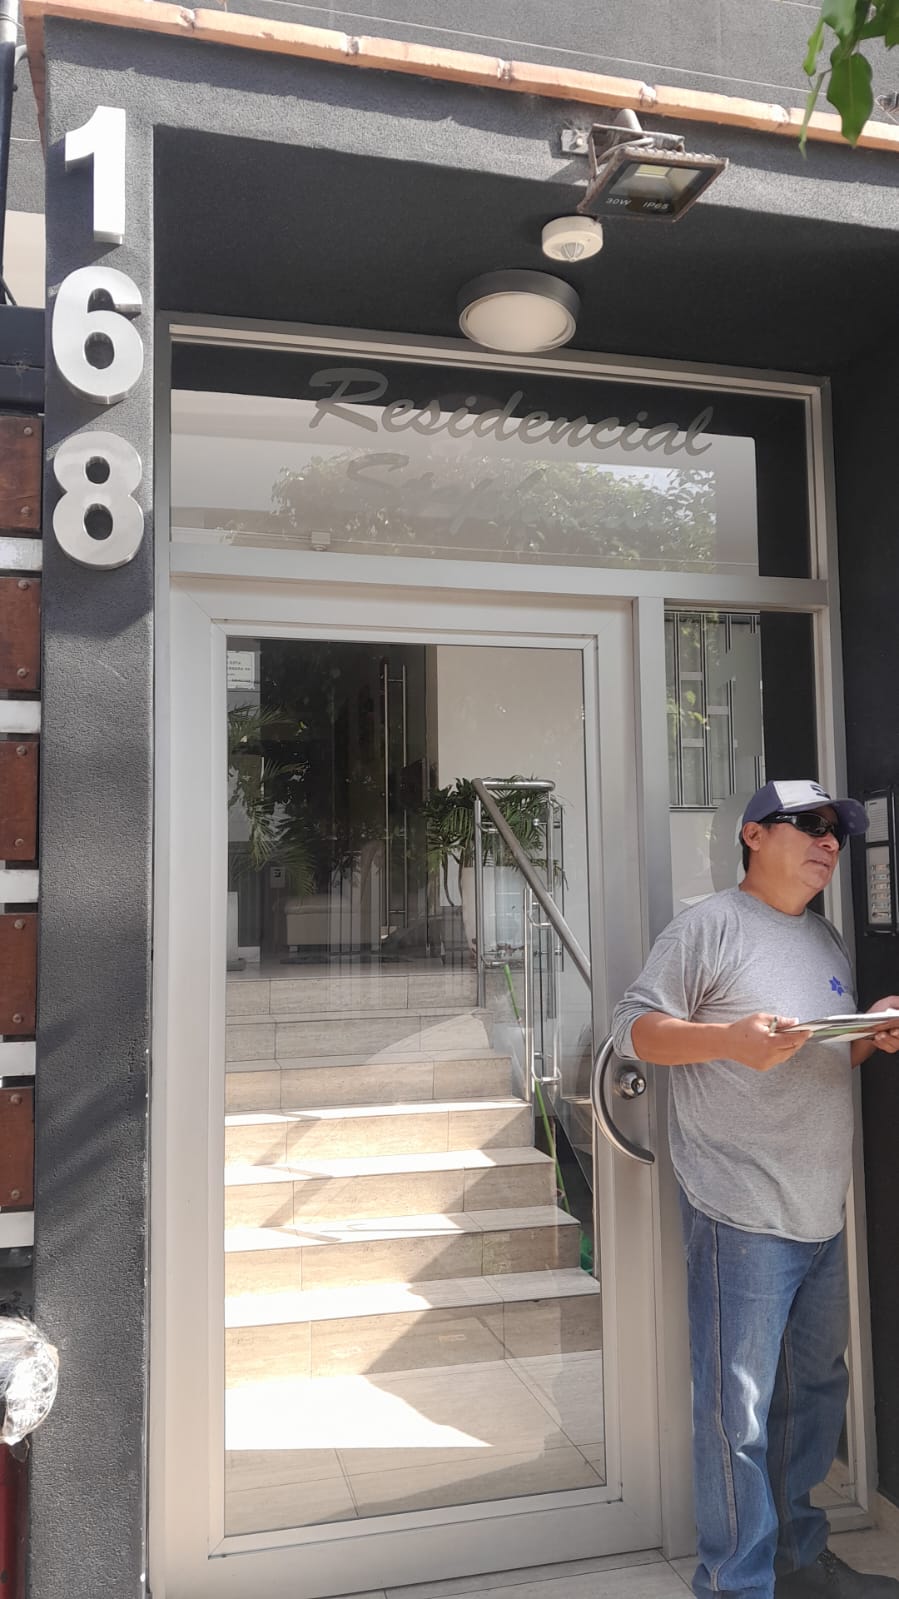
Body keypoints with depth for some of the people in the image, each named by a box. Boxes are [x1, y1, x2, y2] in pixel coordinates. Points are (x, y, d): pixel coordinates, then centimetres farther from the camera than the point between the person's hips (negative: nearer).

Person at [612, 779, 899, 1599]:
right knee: (738, 1411, -2)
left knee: (818, 1392, 20)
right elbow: (635, 1026, -12)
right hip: (742, 1216, -8)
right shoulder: (710, 925, -9)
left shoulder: (829, 941, 16)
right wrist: (729, 1037, -26)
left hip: (824, 1214, 8)